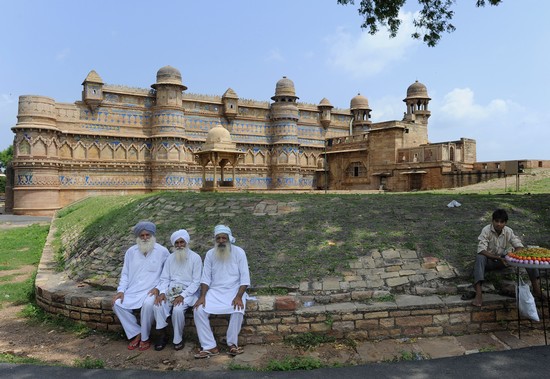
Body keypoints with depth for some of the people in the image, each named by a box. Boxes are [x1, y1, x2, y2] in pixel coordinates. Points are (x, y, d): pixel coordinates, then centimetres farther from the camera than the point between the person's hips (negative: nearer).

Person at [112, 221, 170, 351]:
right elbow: (125, 274, 11)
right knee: (117, 304, -20)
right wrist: (121, 290, -4)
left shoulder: (162, 251, -3)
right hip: (133, 290, 4)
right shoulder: (131, 252, 8)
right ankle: (136, 333, -4)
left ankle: (145, 338, -12)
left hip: (152, 291, -4)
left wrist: (158, 288, -15)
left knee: (148, 304, -34)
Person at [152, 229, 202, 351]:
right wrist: (162, 292, -13)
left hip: (189, 291, -4)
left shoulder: (195, 258, -4)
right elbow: (164, 278, 8)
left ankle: (178, 339, -9)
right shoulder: (170, 258, 10)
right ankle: (162, 336, -6)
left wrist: (182, 296, -19)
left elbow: (196, 282, -8)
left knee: (178, 309, -31)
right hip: (171, 290, 4)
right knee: (158, 306, -25)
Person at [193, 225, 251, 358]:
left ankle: (232, 343, -9)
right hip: (214, 291, 3)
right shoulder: (210, 254, 3)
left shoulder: (239, 252, -5)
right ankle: (210, 346, -14)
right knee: (199, 310, -22)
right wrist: (202, 296, -14)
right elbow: (206, 278, 1)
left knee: (238, 311, -32)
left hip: (234, 291, -2)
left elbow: (245, 278, -8)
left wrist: (239, 297, -21)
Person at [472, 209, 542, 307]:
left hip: (503, 260, 4)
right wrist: (498, 258, -37)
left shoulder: (508, 231, -7)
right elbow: (481, 250, -28)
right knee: (480, 258, -38)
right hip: (489, 260, -4)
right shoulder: (486, 230, -19)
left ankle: (536, 287, -19)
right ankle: (478, 293, -50)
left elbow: (519, 246, -9)